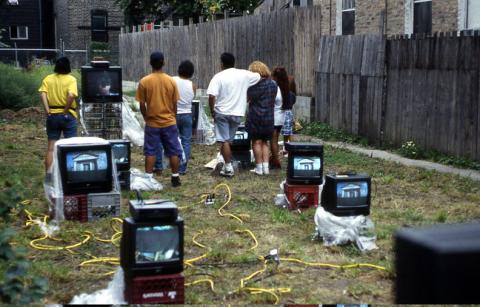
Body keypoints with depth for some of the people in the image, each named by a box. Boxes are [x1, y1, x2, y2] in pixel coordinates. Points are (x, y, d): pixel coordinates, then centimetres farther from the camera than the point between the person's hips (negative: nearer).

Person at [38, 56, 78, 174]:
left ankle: (48, 173, 4)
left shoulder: (48, 79, 4)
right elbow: (71, 95, -20)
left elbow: (43, 94, -10)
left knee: (51, 147, 7)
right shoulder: (71, 79, -5)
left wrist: (47, 110, -11)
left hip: (52, 115, 3)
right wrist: (66, 111, -12)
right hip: (68, 115, -3)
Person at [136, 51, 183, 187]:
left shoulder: (144, 81, -8)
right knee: (174, 151, 9)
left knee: (150, 152, 7)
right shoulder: (171, 81, -4)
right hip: (169, 122, 1)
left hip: (152, 123, -1)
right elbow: (174, 104, 2)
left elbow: (142, 105, -4)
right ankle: (175, 178, 13)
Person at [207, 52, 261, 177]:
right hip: (237, 113, 3)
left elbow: (211, 96, -16)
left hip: (221, 113, -3)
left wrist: (212, 111, -4)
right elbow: (259, 76, 16)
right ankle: (227, 165, 20)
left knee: (224, 141, 0)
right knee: (228, 140, 16)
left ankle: (228, 167, -4)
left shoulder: (218, 77, -9)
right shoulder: (244, 74, 0)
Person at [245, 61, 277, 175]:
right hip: (269, 117, 6)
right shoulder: (273, 84, 8)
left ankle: (259, 168, 3)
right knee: (265, 142, 14)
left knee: (257, 142, 2)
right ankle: (266, 167, 10)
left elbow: (247, 98, -12)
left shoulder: (256, 85, -14)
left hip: (256, 116, -6)